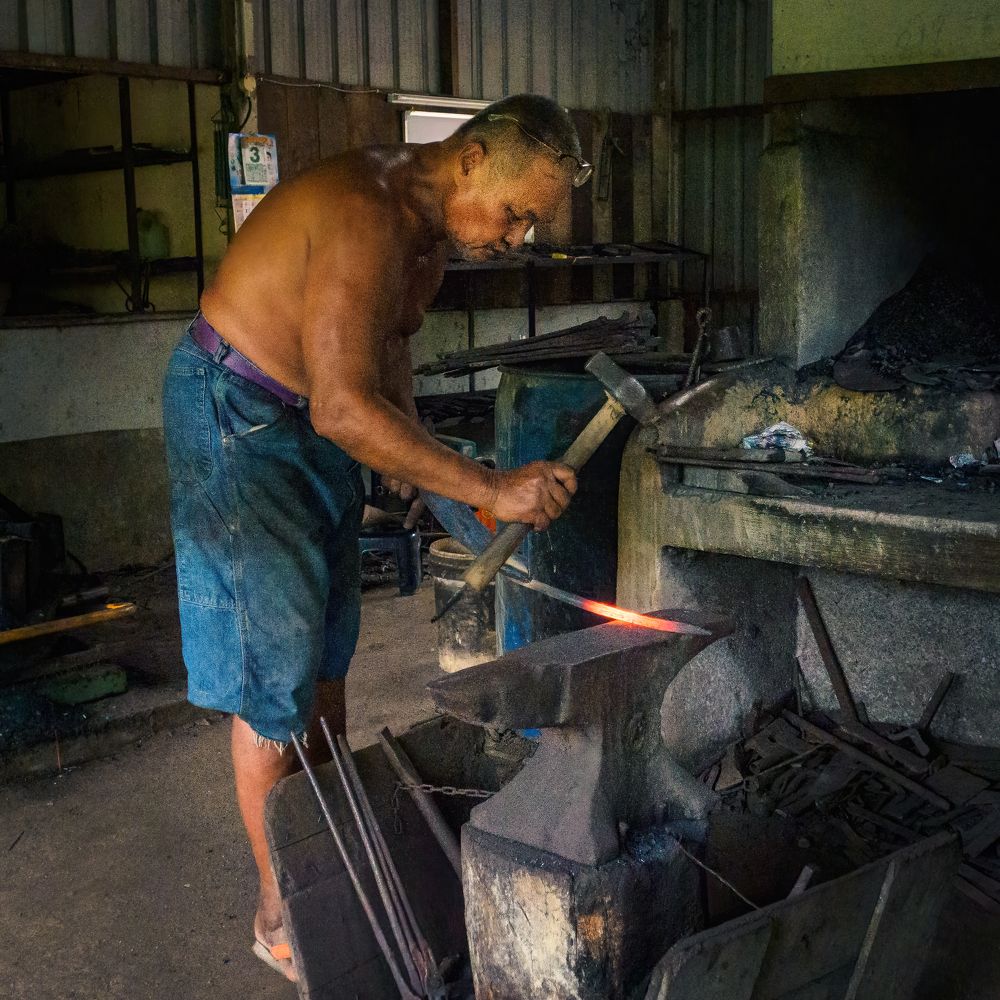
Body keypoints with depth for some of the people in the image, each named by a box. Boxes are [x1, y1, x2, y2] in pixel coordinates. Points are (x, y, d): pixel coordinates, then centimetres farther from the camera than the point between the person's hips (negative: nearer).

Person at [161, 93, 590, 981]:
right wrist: (490, 489, -33)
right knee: (276, 678, -5)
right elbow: (344, 409, -35)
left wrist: (408, 445, 1)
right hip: (236, 418, -9)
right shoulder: (367, 214, -29)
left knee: (327, 654, 14)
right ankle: (280, 915, 10)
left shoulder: (439, 225, 3)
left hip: (313, 418, 9)